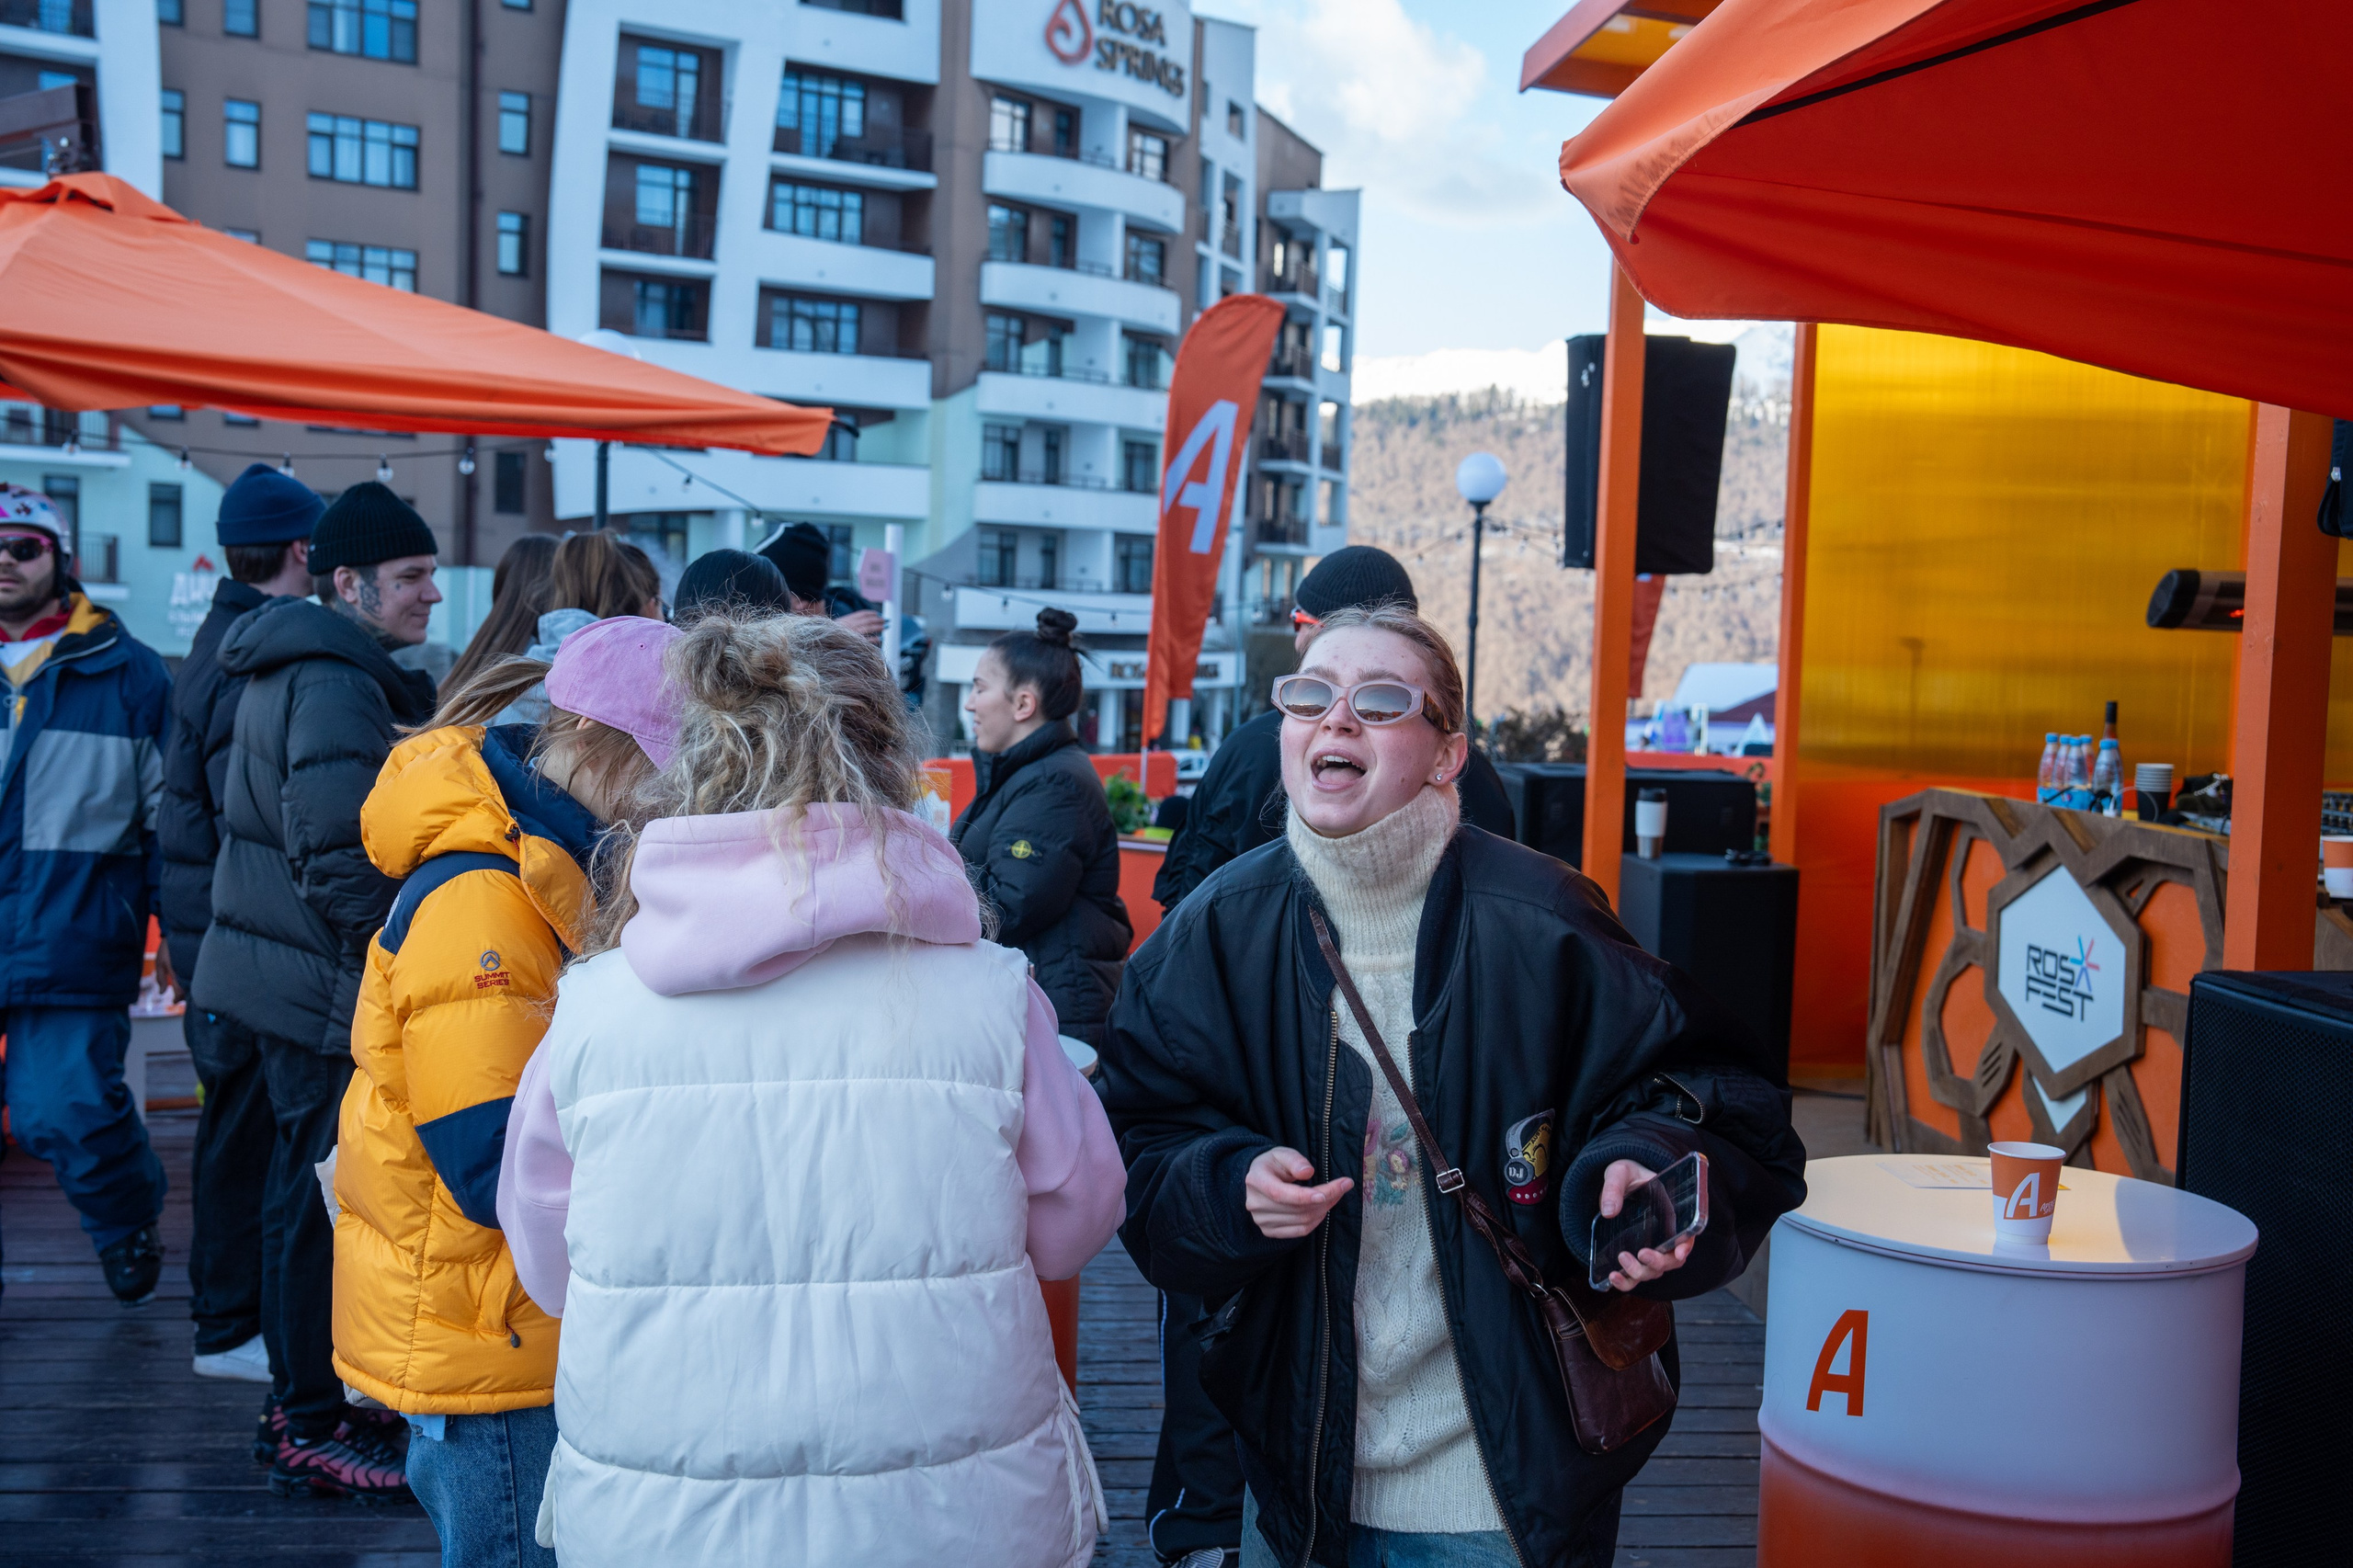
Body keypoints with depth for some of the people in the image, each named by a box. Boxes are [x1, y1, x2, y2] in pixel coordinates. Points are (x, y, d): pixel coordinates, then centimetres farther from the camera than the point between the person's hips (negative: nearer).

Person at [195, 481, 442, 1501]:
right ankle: (311, 1428, 7)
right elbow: (339, 853, -24)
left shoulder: (296, 668, 16)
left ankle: (299, 1403, 29)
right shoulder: (334, 683, -17)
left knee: (307, 1188, 17)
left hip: (292, 975, 11)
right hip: (327, 986, -11)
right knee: (323, 1194, -3)